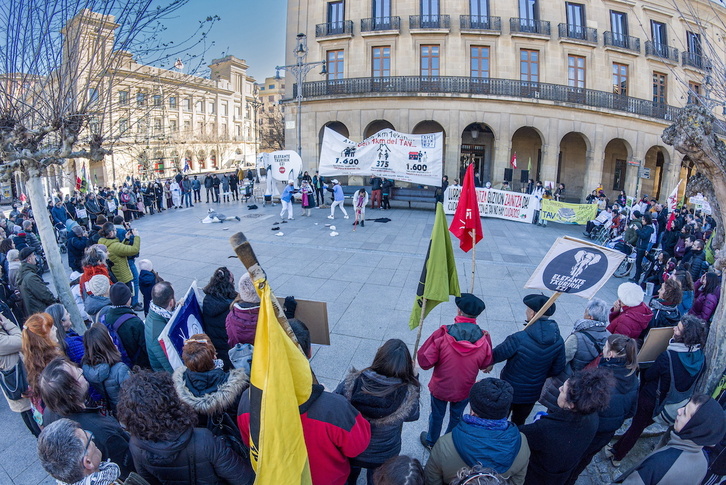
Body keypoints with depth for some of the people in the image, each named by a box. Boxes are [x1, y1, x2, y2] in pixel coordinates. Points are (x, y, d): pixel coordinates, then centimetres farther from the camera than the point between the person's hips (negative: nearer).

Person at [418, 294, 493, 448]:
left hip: (440, 388, -2)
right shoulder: (483, 339, -21)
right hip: (465, 390, 2)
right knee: (456, 417, 28)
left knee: (437, 415, 25)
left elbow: (425, 362, -23)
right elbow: (485, 365, -2)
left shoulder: (443, 334, -30)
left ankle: (431, 442, 49)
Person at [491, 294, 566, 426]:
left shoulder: (519, 339, -33)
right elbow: (557, 369, -4)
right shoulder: (558, 342, -17)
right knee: (519, 423, 27)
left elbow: (494, 357, -23)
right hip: (533, 394, 4)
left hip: (509, 391, -4)